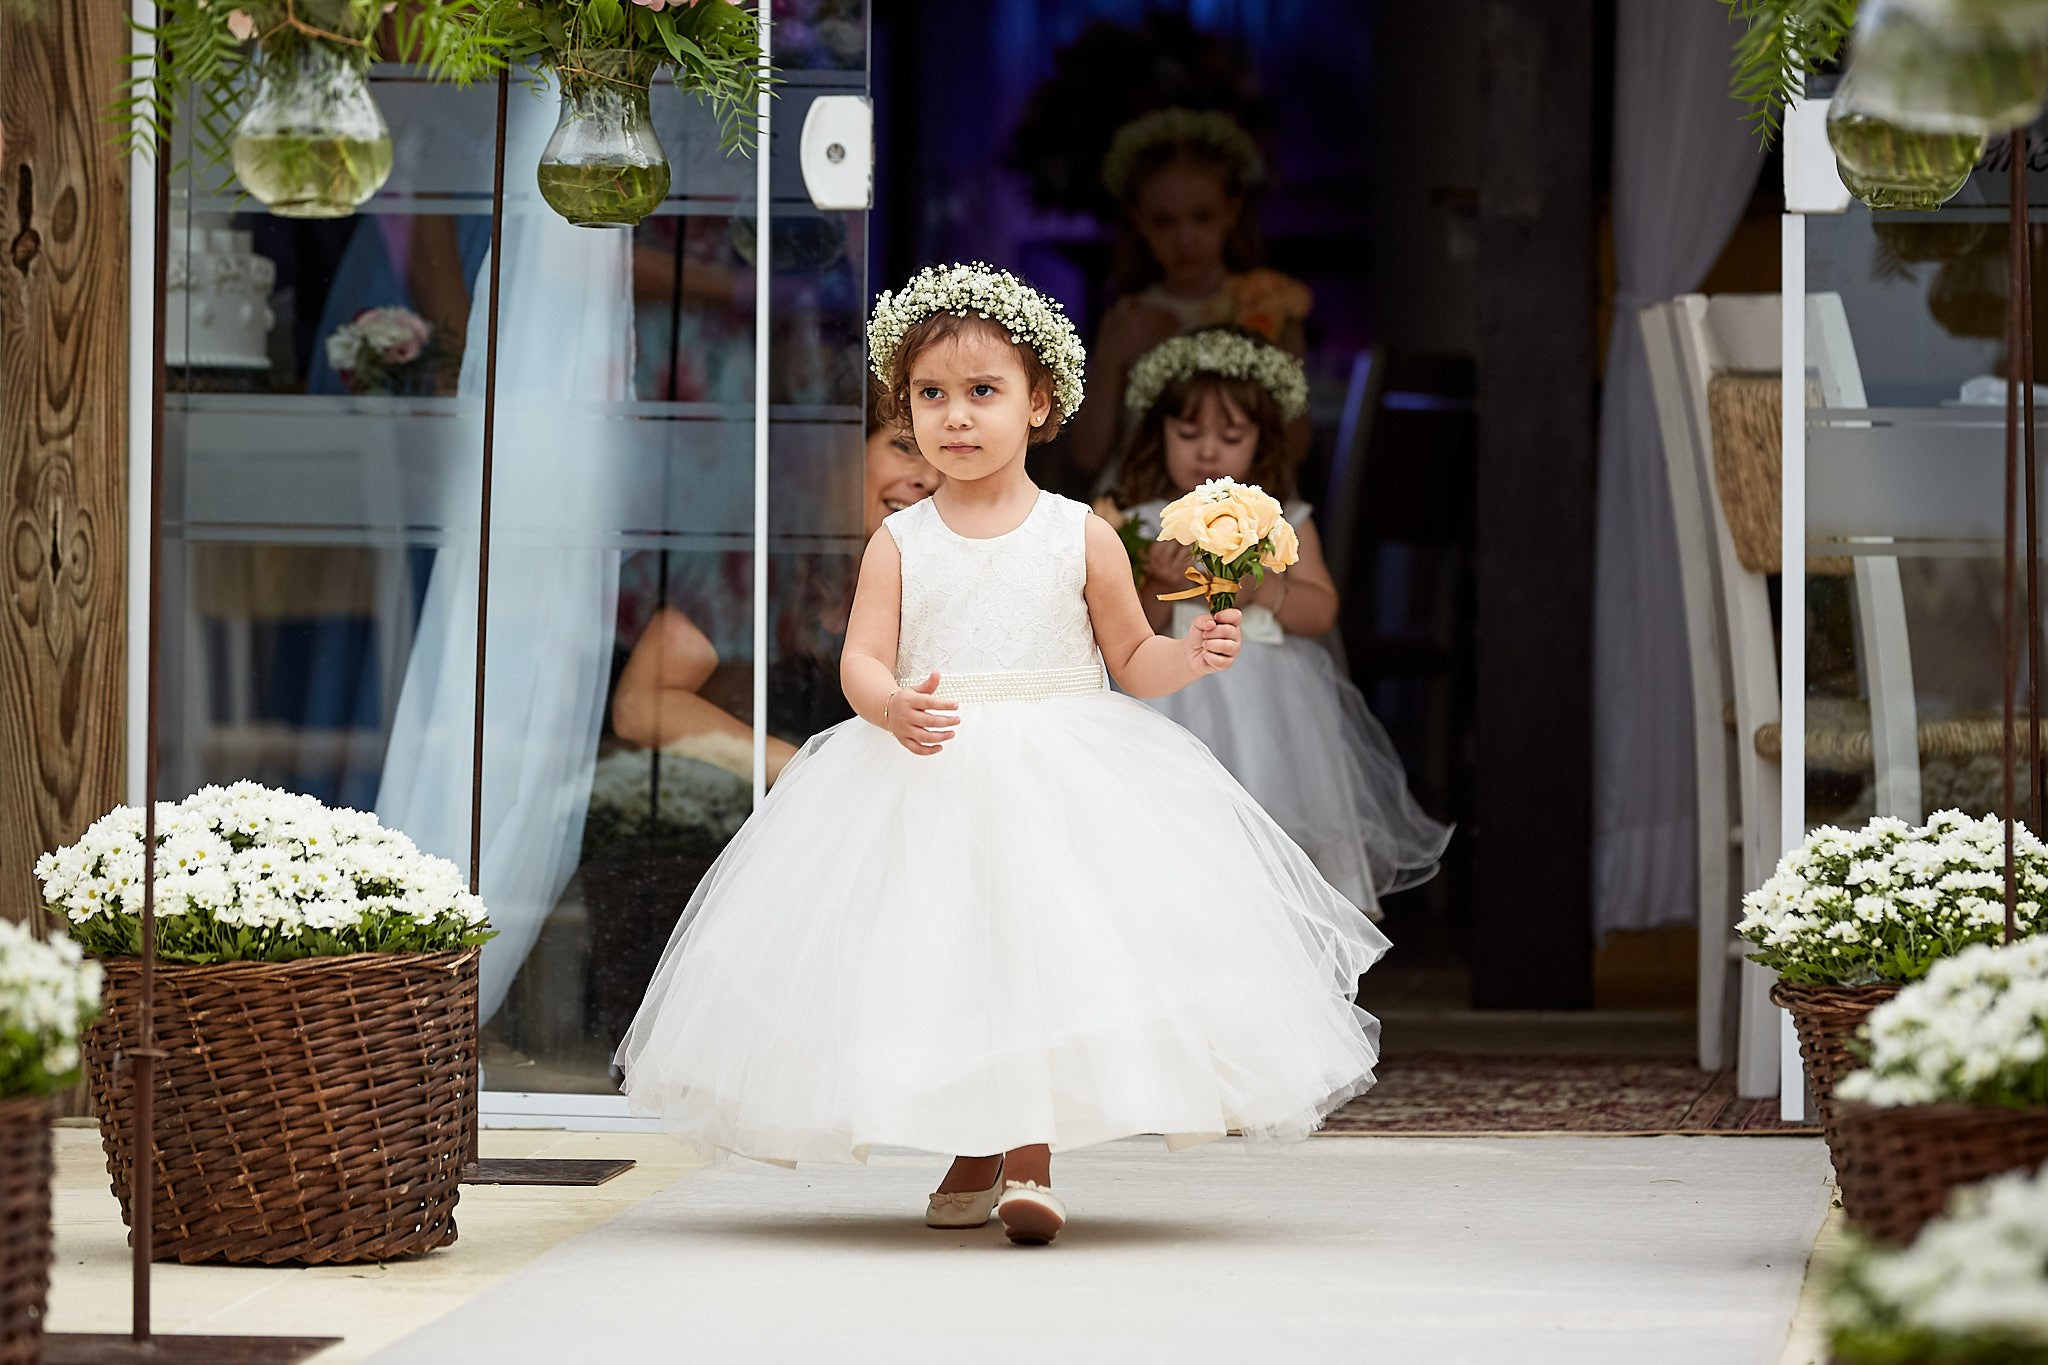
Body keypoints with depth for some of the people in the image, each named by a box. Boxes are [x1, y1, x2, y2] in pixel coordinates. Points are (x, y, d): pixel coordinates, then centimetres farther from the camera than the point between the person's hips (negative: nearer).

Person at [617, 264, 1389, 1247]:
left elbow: (1132, 662, 7)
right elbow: (861, 659, -3)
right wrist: (893, 707, -24)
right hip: (924, 786, 2)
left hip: (1061, 785, -2)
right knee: (942, 968, 4)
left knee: (1042, 957, -12)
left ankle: (1030, 1165, -4)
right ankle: (972, 1158, 23)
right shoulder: (900, 545, 4)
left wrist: (1191, 654, -13)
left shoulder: (1081, 539, 2)